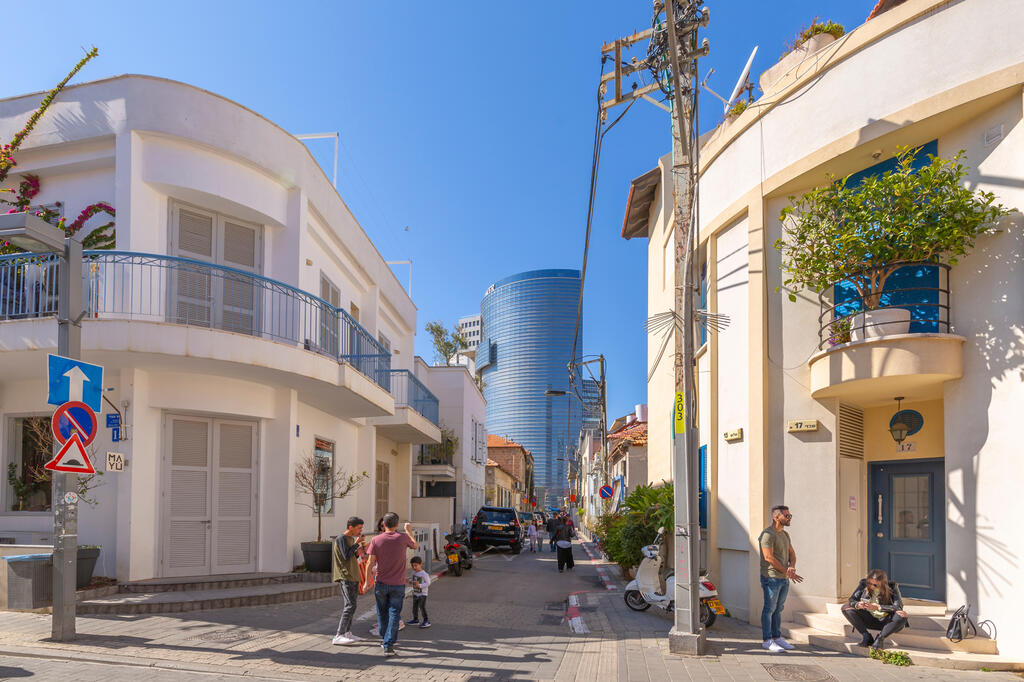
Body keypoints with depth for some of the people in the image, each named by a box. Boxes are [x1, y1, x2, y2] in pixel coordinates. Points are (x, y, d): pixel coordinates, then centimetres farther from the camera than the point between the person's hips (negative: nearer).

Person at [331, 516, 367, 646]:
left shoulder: (352, 539, 17)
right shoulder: (341, 538, -11)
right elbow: (346, 556, -20)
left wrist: (359, 552, 4)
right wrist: (357, 543, -14)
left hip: (353, 577, 9)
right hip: (345, 577, -9)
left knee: (351, 605, 12)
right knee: (350, 605, -16)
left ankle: (347, 633, 18)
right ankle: (339, 636, -17)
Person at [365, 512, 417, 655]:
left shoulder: (376, 540, -7)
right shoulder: (403, 538, -8)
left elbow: (371, 563, -7)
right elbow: (415, 546, 14)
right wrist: (409, 531, 28)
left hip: (381, 584, 1)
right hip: (398, 585, -1)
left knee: (382, 613, 16)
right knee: (394, 614, 2)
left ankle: (384, 640, 31)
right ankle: (389, 645, -5)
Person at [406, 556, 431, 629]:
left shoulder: (424, 574, -18)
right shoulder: (413, 573, 3)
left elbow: (428, 583, -19)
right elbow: (411, 580, 15)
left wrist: (419, 585, -29)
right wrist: (410, 581, -8)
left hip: (422, 594, -7)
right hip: (415, 594, 7)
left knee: (422, 607, -11)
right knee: (415, 607, 16)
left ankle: (426, 621, -4)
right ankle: (415, 619, 32)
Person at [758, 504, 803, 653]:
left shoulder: (785, 534, 15)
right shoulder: (768, 534, -13)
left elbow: (792, 553, 15)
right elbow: (768, 557, -18)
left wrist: (792, 567, -7)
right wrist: (787, 571, -14)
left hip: (784, 579, 8)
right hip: (771, 578, -8)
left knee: (778, 609, 13)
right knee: (769, 609, -3)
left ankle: (777, 637, 21)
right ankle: (767, 640, 2)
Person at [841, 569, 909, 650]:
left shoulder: (892, 586, -13)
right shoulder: (863, 584, -6)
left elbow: (898, 607, -23)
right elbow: (851, 600, -5)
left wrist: (878, 607, -34)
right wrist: (857, 605, -30)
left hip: (886, 621, -3)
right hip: (870, 620, 3)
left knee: (902, 615, -34)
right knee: (846, 608, -17)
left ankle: (880, 638, -19)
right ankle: (866, 637, -16)